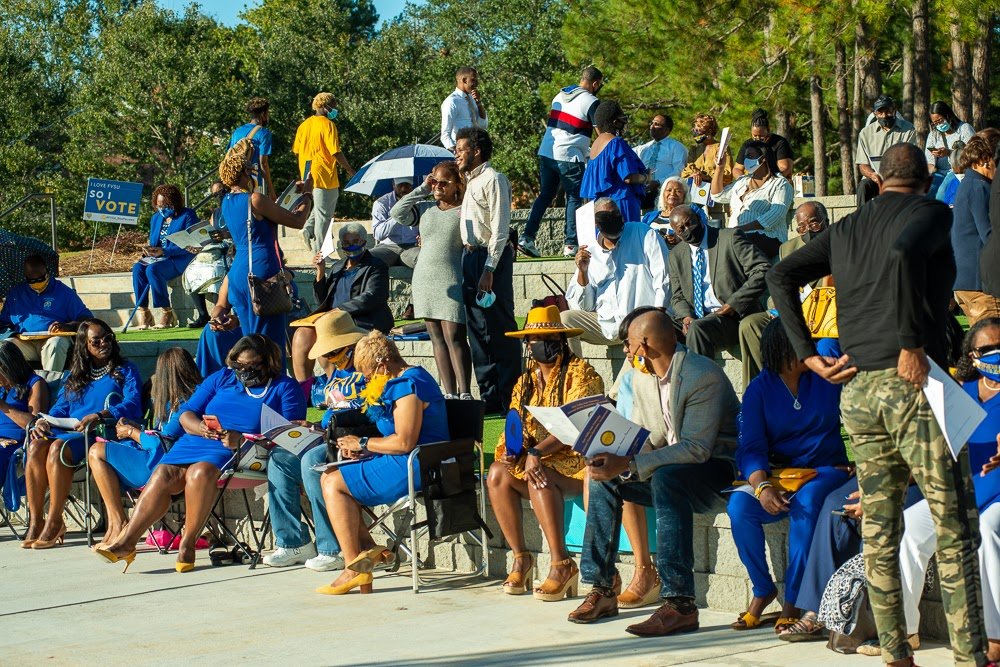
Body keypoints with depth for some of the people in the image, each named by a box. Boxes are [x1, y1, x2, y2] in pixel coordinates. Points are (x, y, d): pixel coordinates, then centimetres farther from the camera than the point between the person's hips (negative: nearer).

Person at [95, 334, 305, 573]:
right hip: (197, 442, 5)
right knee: (163, 474, -22)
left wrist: (241, 439, -20)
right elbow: (186, 413, 16)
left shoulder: (284, 387, 6)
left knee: (200, 472, -35)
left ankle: (187, 543, -24)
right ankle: (125, 542, -23)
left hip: (241, 451, -5)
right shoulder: (221, 378, 21)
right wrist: (200, 427, -9)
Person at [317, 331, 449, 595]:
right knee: (329, 478, 14)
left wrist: (363, 444, -12)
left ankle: (354, 568, -12)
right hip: (413, 465, 12)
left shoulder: (407, 386, -17)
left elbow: (404, 442, -26)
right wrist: (362, 449, 9)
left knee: (334, 484, -11)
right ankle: (366, 547, 2)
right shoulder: (408, 380, 17)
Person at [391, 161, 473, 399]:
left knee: (454, 337, -13)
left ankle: (465, 393, -13)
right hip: (424, 279, 6)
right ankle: (449, 394, 7)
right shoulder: (425, 208, 13)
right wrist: (422, 190, 4)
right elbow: (397, 214, 1)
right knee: (437, 339, 5)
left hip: (451, 281, -6)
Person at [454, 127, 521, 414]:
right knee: (477, 329, 10)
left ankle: (508, 399, -2)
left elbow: (500, 229, -16)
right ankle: (489, 398, 16)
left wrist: (489, 269, -21)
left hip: (491, 256, -9)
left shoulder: (493, 180, -10)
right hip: (470, 256, 9)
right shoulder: (470, 181, 18)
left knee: (499, 330, -6)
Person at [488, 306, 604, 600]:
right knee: (497, 473, -19)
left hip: (576, 459, -6)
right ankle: (520, 558, -15)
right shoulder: (526, 382, 15)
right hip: (541, 461, 6)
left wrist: (537, 452, -27)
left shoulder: (580, 372, -6)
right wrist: (512, 452, -12)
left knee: (541, 479, -34)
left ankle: (562, 565, -31)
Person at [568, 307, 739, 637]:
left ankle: (679, 603, -40)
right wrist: (613, 458, -15)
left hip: (718, 466, -9)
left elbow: (696, 448, -30)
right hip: (669, 466, 9)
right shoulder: (642, 377, 6)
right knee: (604, 479, -2)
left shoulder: (703, 377, -23)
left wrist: (628, 464, -35)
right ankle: (602, 590, 2)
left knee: (666, 477, -36)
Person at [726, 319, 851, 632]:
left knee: (807, 501, -36)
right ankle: (762, 590, -5)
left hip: (825, 469, -1)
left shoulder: (826, 377, 2)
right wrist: (762, 487, -27)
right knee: (739, 506, -28)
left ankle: (793, 602, -26)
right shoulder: (759, 389, 2)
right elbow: (751, 449, -8)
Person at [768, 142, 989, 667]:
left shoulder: (847, 229, 17)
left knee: (878, 532, 8)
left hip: (856, 386, 6)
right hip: (911, 382, -6)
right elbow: (905, 251, -22)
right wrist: (912, 344, -19)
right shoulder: (932, 212, 0)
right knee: (955, 526, -2)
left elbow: (781, 276, 10)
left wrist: (809, 355, 7)